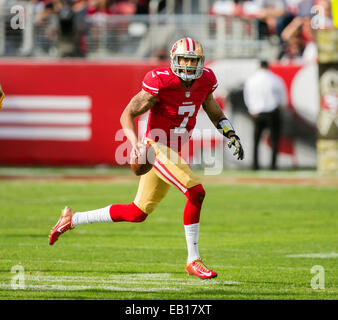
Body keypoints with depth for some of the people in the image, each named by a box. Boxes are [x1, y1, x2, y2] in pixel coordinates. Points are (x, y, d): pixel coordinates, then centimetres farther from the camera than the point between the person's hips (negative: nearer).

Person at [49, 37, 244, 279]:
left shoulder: (205, 81, 1)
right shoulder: (161, 83, -19)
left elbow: (213, 110, 21)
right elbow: (127, 114, -16)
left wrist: (231, 135, 10)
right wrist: (135, 143, -32)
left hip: (173, 153, 8)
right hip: (157, 148, -8)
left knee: (137, 213, 14)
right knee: (196, 192, -22)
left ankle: (73, 219, 28)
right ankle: (193, 260, -11)